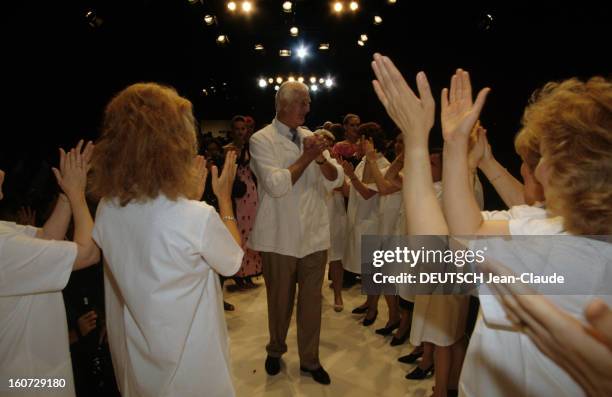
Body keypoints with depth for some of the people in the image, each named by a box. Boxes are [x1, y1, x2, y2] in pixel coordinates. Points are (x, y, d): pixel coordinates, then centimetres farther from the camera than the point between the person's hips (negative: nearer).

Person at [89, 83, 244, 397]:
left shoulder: (106, 211, -13)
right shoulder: (198, 218, -31)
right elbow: (232, 262, -10)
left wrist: (191, 196, 5)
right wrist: (224, 197, -3)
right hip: (188, 361, -4)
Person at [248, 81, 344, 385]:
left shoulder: (310, 136, 8)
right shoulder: (262, 140, -7)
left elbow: (336, 180, 2)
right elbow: (276, 185, -19)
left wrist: (321, 157, -16)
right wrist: (306, 157, -16)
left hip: (314, 234, 4)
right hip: (280, 237, -3)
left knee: (312, 300, 12)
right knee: (280, 300, 14)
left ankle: (309, 359, 32)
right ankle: (275, 351, 40)